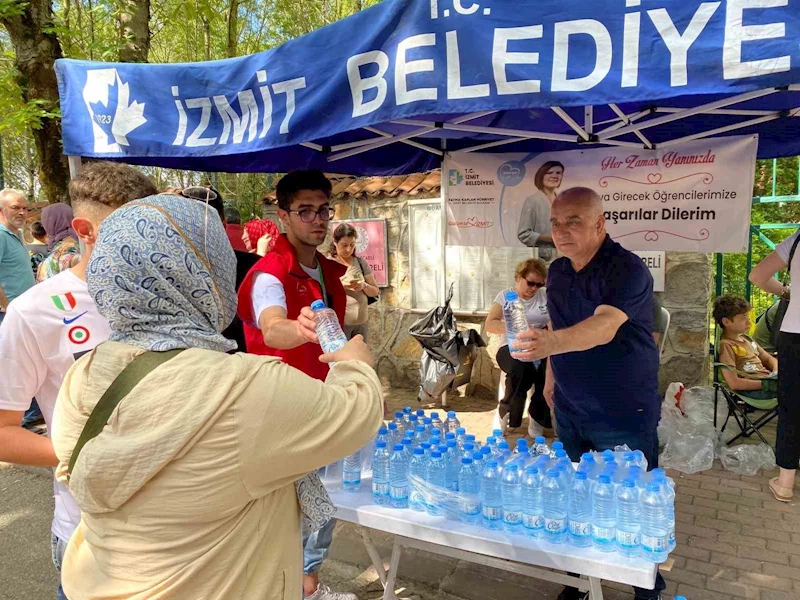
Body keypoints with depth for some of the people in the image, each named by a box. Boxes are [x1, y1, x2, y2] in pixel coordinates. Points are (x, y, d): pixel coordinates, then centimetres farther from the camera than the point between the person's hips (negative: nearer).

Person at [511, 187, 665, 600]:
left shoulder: (626, 269, -20)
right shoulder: (557, 271, 3)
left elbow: (604, 326, -37)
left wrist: (551, 343, -53)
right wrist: (552, 373, 16)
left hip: (624, 414, -6)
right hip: (570, 408, 6)